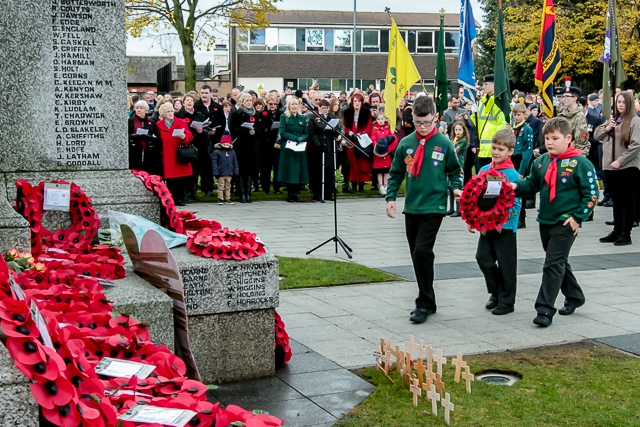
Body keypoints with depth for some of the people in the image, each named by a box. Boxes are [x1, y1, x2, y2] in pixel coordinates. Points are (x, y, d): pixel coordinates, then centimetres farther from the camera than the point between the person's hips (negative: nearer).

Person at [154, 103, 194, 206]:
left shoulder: (182, 123, 8)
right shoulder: (158, 125, 6)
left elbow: (190, 137, 3)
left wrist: (184, 137, -17)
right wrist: (160, 151, -4)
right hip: (167, 158, -1)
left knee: (182, 179, -1)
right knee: (170, 179, -5)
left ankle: (180, 198, 9)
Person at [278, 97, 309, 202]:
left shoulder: (302, 118, 13)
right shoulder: (284, 117, 2)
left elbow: (306, 133, 11)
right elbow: (282, 132, -6)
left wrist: (302, 138, -10)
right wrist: (295, 138, -16)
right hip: (288, 148, -3)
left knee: (299, 171, 0)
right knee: (289, 171, -5)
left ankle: (295, 193, 6)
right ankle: (289, 194, 1)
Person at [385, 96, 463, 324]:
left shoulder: (444, 143, -3)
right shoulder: (406, 143, 4)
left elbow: (454, 171, 7)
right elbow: (396, 173, 11)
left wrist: (456, 188, -11)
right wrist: (391, 196, 0)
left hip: (434, 206, -4)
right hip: (412, 207, 4)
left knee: (422, 251, -15)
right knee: (417, 255, 11)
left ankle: (425, 304, -5)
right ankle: (426, 301, 23)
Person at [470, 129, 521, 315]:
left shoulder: (512, 174, -11)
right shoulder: (484, 170, 5)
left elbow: (515, 204, -12)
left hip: (505, 226, -5)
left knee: (506, 264, 4)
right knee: (483, 257, 8)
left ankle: (506, 301, 17)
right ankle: (496, 292, 28)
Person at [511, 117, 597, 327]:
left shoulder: (579, 163, -13)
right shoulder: (541, 161, 3)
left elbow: (591, 194, -10)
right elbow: (532, 184, 14)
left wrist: (578, 217, -15)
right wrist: (516, 187, -6)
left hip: (566, 223, -7)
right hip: (545, 221, 7)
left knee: (553, 264, -9)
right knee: (559, 263, 20)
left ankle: (545, 309, -6)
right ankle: (574, 296, 39)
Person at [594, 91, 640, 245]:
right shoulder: (612, 119, 16)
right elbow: (596, 136, 17)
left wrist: (620, 161, -18)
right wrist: (607, 128, -2)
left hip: (628, 168, -7)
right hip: (609, 167, 7)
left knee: (627, 201, 0)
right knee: (616, 201, 14)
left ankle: (626, 234, 5)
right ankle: (617, 231, 22)